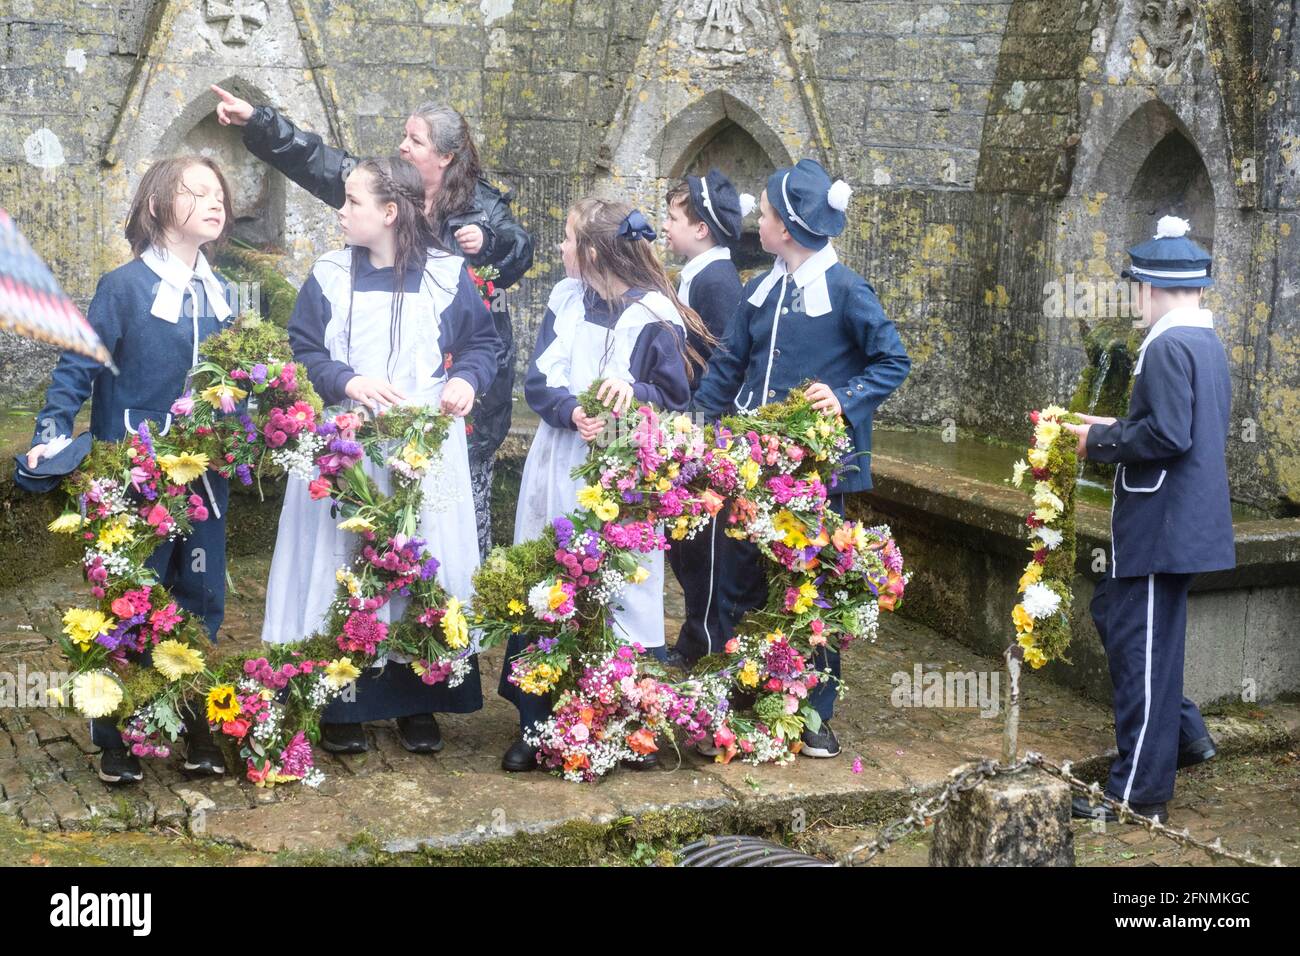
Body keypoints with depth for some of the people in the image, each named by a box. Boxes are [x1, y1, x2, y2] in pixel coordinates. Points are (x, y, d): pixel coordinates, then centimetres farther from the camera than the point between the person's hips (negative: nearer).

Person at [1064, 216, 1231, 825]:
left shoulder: (1167, 347, -18)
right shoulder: (1208, 344, 12)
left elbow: (1167, 434, -26)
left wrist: (1100, 440, -13)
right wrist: (1118, 430, 14)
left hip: (1161, 526, -10)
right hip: (1184, 521, 10)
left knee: (1141, 647, -2)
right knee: (1113, 616, 21)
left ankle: (1139, 793, 8)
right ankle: (1183, 732, 24)